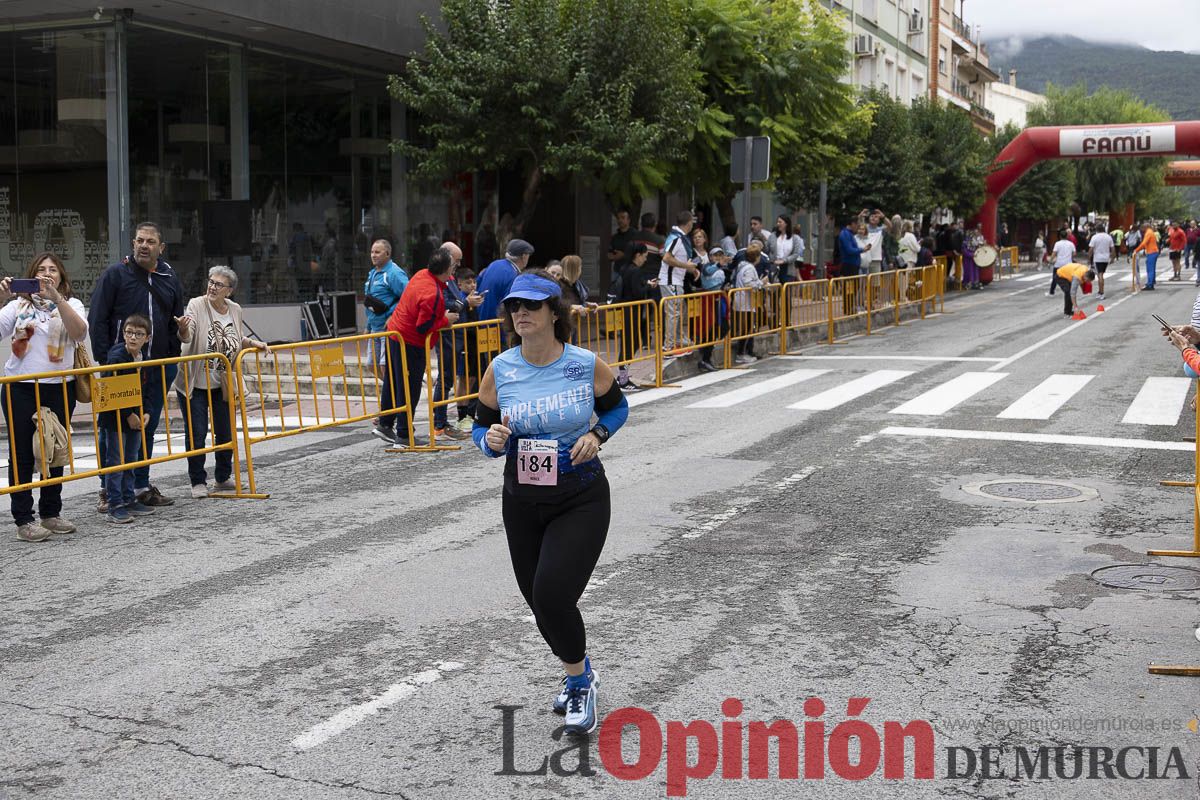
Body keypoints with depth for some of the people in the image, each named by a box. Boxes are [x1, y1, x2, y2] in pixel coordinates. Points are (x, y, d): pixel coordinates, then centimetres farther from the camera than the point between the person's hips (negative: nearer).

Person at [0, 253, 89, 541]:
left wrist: (56, 298, -24)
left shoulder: (71, 304, 7)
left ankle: (51, 513, 21)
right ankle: (23, 520, 4)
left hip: (59, 388, 1)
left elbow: (80, 333, -15)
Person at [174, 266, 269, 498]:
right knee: (196, 433, -2)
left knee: (226, 432, 12)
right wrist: (183, 329, -48)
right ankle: (198, 482, 12)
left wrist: (254, 343, 1)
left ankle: (223, 478, 29)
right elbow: (187, 337, -27)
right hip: (194, 383, -5)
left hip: (222, 384, 5)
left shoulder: (235, 310, 2)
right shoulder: (196, 305, -13)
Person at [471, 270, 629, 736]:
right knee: (539, 601, 12)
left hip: (581, 500, -3)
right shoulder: (499, 371, -5)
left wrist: (597, 435, -11)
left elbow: (617, 406, 9)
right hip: (522, 502, 4)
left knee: (552, 596, -16)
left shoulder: (587, 365, -10)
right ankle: (579, 673, 42)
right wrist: (492, 441, -17)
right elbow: (481, 428, 6)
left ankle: (578, 680, 13)